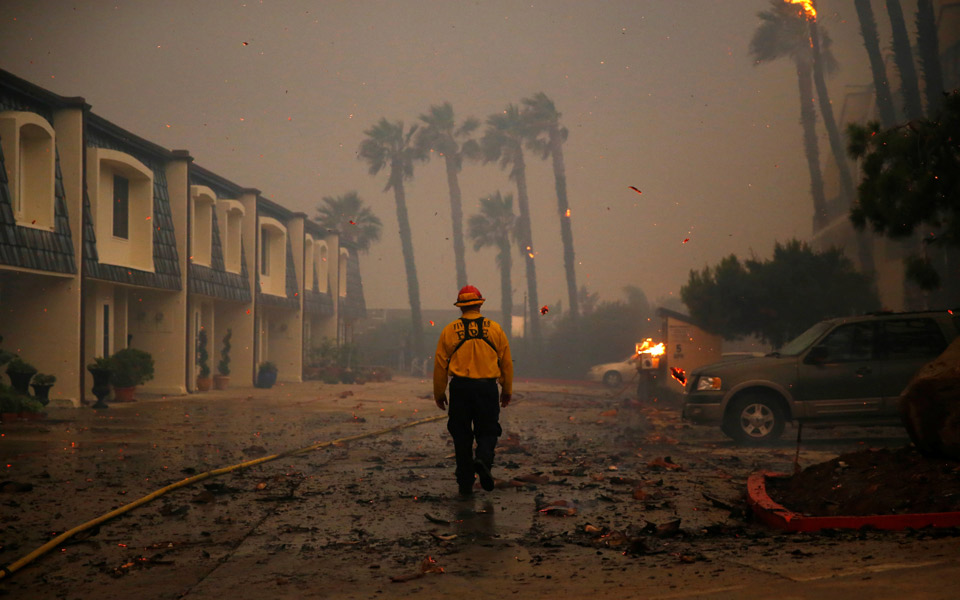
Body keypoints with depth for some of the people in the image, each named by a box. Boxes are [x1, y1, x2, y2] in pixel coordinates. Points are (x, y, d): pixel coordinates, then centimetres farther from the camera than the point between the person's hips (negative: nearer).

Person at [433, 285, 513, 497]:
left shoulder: (449, 331, 1)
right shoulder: (494, 329, 3)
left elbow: (440, 365, 3)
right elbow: (506, 362, 7)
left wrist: (439, 393, 14)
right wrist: (507, 390, 18)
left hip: (460, 388, 0)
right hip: (487, 387, 0)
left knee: (462, 436, 9)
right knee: (487, 431, 11)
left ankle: (465, 483, 9)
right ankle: (483, 459, -19)